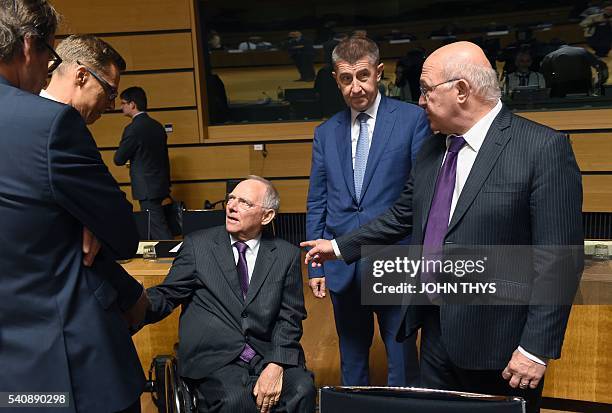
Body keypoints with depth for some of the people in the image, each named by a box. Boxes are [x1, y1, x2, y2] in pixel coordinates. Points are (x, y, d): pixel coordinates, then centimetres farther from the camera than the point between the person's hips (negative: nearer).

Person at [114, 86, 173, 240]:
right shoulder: (157, 126, 10)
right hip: (161, 185, 8)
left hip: (147, 188, -8)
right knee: (153, 227, 16)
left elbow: (118, 159, -11)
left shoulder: (133, 129, -15)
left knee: (159, 231, -6)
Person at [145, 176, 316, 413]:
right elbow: (167, 296, 2)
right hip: (213, 357, -1)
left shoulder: (287, 255, 7)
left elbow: (290, 317, 3)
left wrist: (276, 366, -12)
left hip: (267, 355, 2)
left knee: (302, 390, -25)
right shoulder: (198, 245, 5)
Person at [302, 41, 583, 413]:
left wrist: (537, 348, -16)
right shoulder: (432, 149, 7)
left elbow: (560, 258, -16)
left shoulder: (543, 148, -14)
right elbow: (403, 216, 16)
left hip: (497, 340, -6)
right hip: (437, 330, 7)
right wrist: (341, 246, 17)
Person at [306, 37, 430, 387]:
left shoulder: (413, 119, -3)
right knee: (352, 364, 19)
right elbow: (316, 204, 10)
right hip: (342, 268, 4)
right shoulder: (326, 132, 8)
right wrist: (316, 266, 7)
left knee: (403, 366, 9)